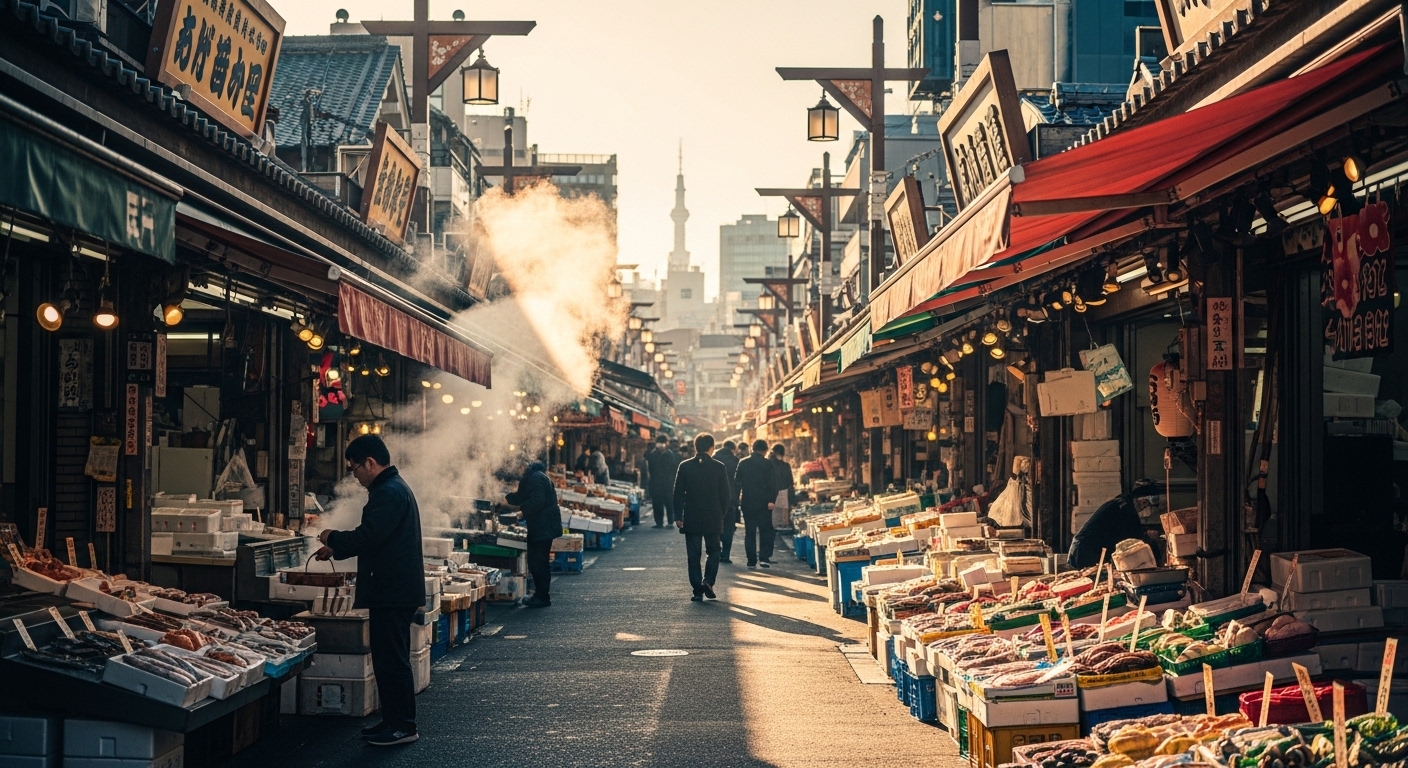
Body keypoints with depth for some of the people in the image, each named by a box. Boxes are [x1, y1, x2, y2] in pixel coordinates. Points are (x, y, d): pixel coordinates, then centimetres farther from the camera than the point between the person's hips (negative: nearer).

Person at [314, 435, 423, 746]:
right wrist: (336, 549, 22)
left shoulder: (389, 493, -17)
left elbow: (368, 537, -24)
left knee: (391, 660, -6)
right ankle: (394, 721, 21)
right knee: (391, 659, 15)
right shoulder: (395, 488, 18)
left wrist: (333, 539, -7)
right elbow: (375, 537, 26)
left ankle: (402, 726, -2)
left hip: (392, 592, -11)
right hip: (394, 590, 11)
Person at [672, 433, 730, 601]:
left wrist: (678, 516, 4)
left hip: (691, 518, 0)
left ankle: (698, 590, 0)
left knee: (693, 555, 5)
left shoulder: (685, 466, -2)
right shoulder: (719, 467, -4)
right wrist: (721, 514, 11)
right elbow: (725, 495, -1)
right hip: (713, 518, 0)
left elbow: (678, 493, -2)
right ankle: (708, 582, -4)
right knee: (713, 552, 14)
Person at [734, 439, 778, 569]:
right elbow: (773, 484, -11)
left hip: (747, 503, 3)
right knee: (765, 530, 5)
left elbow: (736, 482, 7)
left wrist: (736, 499, 13)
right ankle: (764, 557, -7)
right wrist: (771, 500, -13)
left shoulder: (742, 463, 5)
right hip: (763, 504, -3)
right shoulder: (768, 464, -4)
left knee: (749, 532, 7)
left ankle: (751, 561, 5)